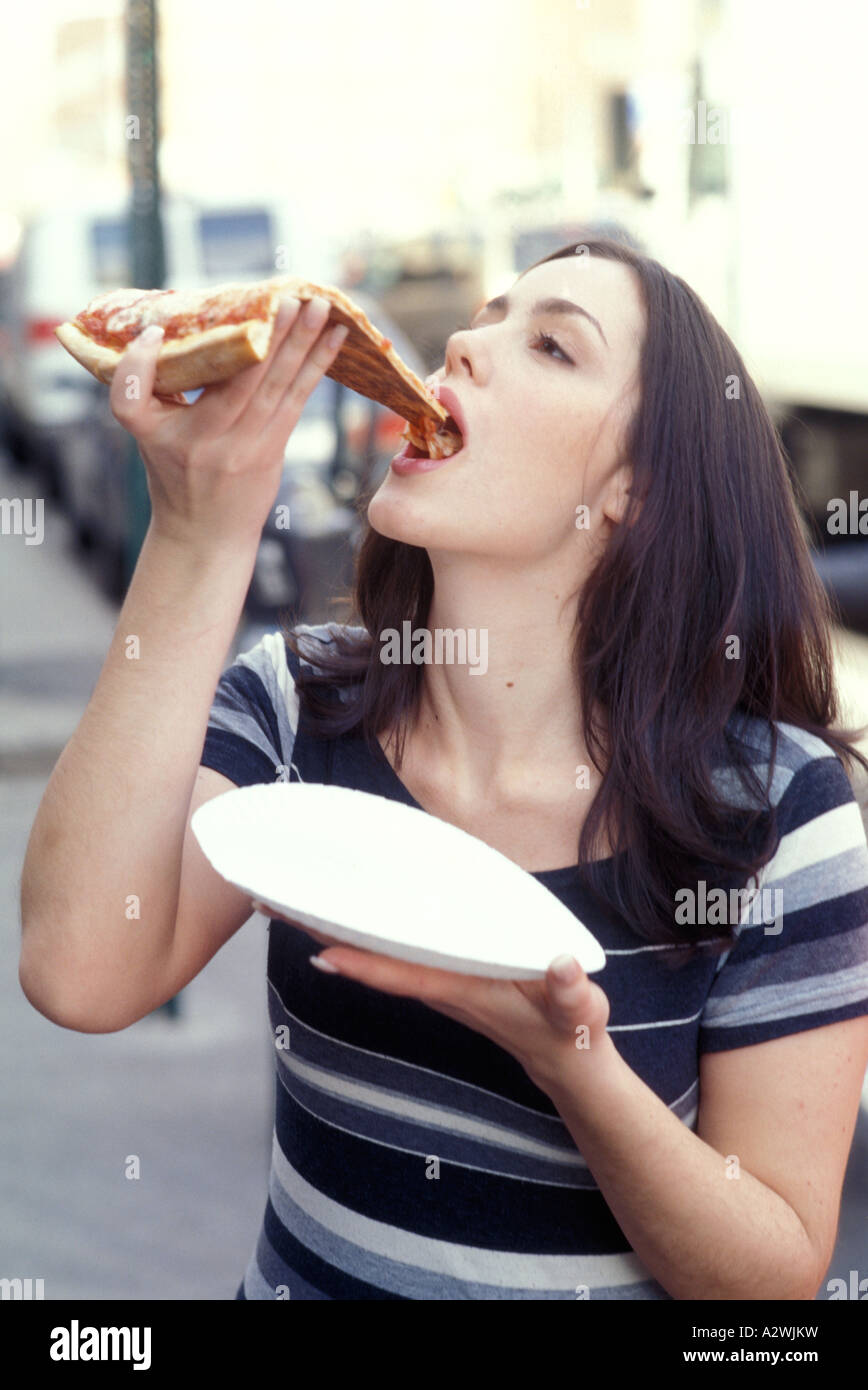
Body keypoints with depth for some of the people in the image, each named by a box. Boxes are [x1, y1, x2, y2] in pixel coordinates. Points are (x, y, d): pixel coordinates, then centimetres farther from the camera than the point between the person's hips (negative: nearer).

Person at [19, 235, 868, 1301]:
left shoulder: (777, 804, -11)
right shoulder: (292, 704, -5)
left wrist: (567, 1057, -28)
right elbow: (80, 976, -20)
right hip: (298, 1270, 3)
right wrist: (196, 536, -22)